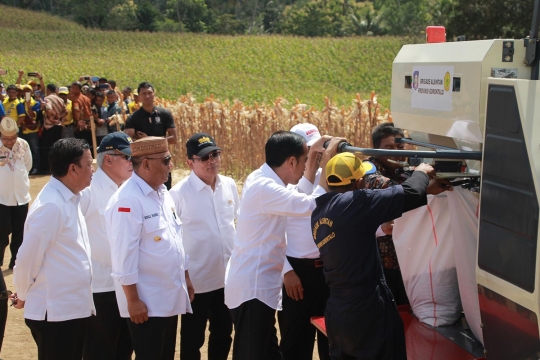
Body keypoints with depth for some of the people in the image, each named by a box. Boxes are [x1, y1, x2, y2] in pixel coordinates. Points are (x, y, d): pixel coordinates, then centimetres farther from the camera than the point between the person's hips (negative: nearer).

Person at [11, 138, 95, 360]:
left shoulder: (69, 200, 9)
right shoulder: (51, 206, -20)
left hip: (74, 308, 8)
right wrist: (23, 296, -1)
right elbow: (27, 258, -16)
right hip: (54, 313, -8)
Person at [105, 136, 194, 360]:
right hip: (146, 302, -8)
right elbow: (124, 255, -20)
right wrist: (133, 300, -19)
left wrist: (186, 279, 16)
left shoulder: (163, 194, 9)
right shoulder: (127, 201, -19)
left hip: (170, 297, 8)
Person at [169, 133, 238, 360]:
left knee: (223, 335, 21)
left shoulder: (230, 185, -1)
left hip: (228, 277, 5)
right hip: (196, 280, -5)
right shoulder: (179, 193, -16)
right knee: (192, 339, 12)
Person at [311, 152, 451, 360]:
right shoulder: (353, 203, -18)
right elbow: (408, 194, -14)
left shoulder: (319, 213, 6)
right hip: (367, 310, -8)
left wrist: (426, 190, 17)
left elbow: (380, 204, 13)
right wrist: (421, 173, 9)